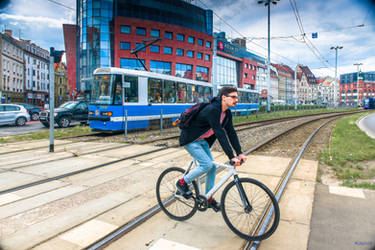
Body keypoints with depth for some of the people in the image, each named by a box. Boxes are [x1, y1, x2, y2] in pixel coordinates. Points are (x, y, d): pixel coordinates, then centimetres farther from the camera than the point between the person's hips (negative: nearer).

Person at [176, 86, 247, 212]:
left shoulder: (227, 113, -2)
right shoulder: (212, 110, -30)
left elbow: (231, 133, -2)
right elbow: (220, 134, -34)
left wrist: (240, 153, -9)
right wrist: (231, 157, -35)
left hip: (202, 140, 9)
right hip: (190, 140, -9)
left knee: (213, 167, 5)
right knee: (207, 164, -20)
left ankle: (209, 199, 21)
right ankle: (182, 182, 1)